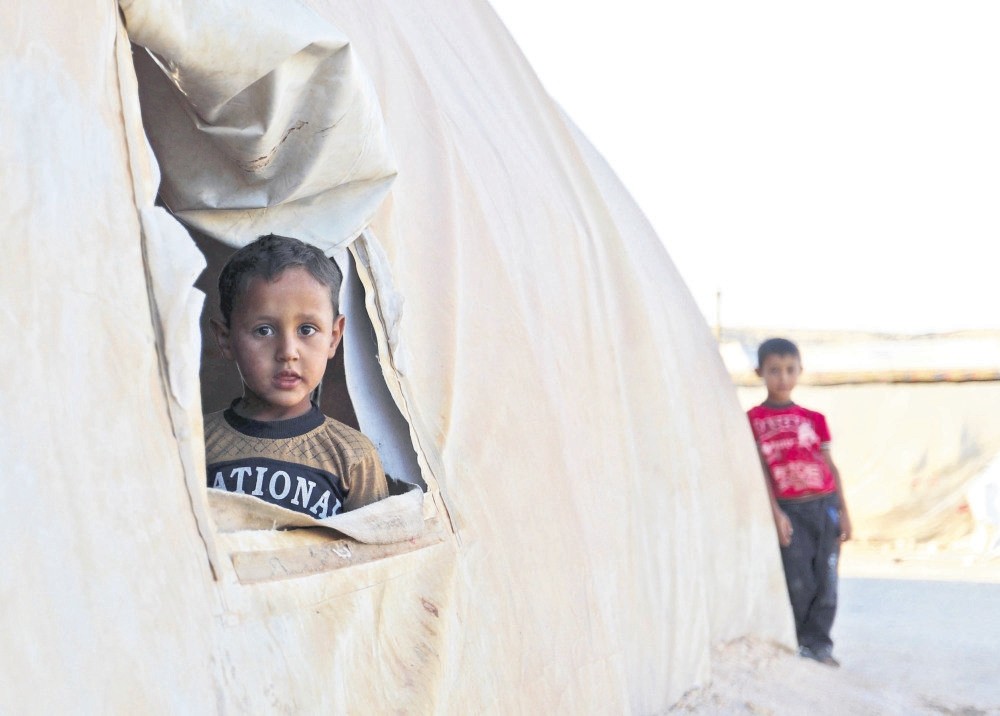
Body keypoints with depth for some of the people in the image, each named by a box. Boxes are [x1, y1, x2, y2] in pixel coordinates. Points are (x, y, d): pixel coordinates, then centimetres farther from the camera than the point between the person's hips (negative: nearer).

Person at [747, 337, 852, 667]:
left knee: (826, 580, 2)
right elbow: (761, 470, -3)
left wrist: (843, 511, 6)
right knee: (798, 582, -4)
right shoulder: (753, 420, 2)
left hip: (825, 506, 3)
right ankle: (793, 643, 12)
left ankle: (817, 642, 13)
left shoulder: (813, 418, 12)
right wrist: (775, 513, -11)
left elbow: (829, 466, 11)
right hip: (789, 510, -3)